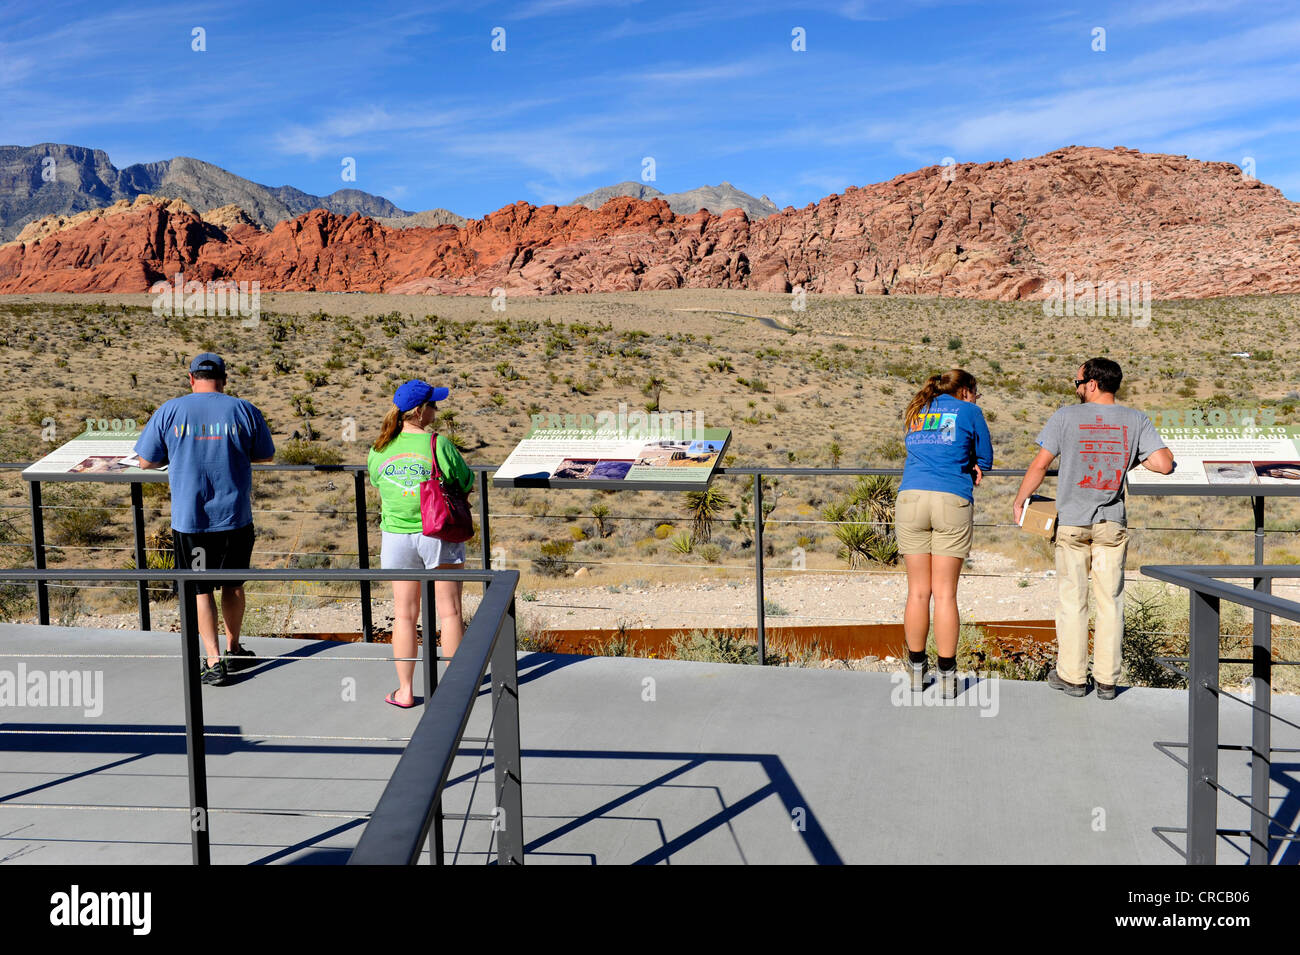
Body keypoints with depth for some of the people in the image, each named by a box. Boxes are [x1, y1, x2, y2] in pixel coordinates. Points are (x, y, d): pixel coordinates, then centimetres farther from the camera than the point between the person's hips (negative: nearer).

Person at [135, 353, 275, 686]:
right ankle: (233, 651, 30)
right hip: (235, 517, 1)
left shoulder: (169, 411, -4)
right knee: (233, 585, 17)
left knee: (201, 589, 8)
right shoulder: (244, 410, -3)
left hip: (189, 520, -1)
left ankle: (213, 662, 3)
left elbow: (146, 462, 3)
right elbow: (265, 456, 8)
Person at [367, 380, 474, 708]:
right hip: (438, 533, -3)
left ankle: (405, 690, 17)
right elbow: (467, 483, -5)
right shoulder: (438, 444, -15)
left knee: (404, 615, 11)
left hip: (397, 535, 3)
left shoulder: (379, 450, -2)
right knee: (449, 612, 8)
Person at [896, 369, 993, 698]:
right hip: (952, 501, -3)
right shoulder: (968, 411, 11)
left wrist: (965, 465, 15)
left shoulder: (917, 412, 23)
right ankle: (947, 675, 5)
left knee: (918, 591, 8)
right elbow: (985, 460, 16)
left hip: (910, 497, 3)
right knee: (944, 593, 0)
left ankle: (916, 670, 14)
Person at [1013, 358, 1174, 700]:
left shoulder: (1066, 416, -6)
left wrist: (1020, 501, 8)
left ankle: (1072, 676, 12)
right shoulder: (1136, 419, 0)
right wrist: (1134, 459, 13)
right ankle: (1107, 679, 12)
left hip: (1072, 521, -2)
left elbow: (1040, 465, -6)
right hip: (1112, 521, 2)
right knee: (1110, 600, 8)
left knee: (1072, 599, 6)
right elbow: (1164, 464, -8)